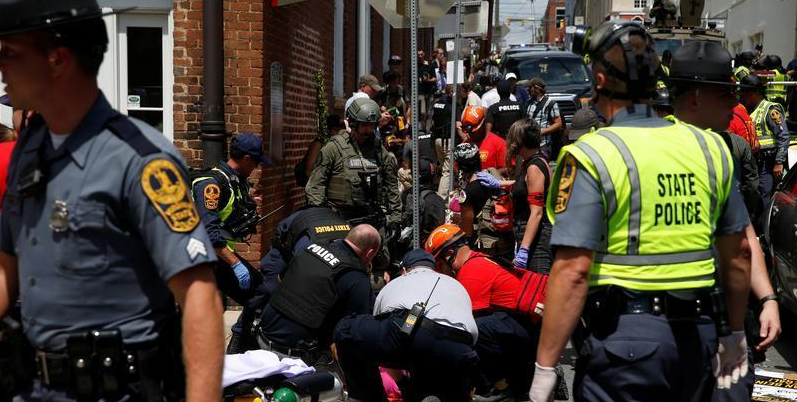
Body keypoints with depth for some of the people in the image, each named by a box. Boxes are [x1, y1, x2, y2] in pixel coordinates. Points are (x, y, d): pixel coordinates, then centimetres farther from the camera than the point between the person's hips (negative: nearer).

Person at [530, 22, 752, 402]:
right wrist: (734, 334, 24)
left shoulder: (592, 156, -13)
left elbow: (572, 270, -19)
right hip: (697, 333, 6)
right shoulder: (709, 146, 5)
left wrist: (544, 369, -14)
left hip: (624, 332, -6)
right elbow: (738, 252, 12)